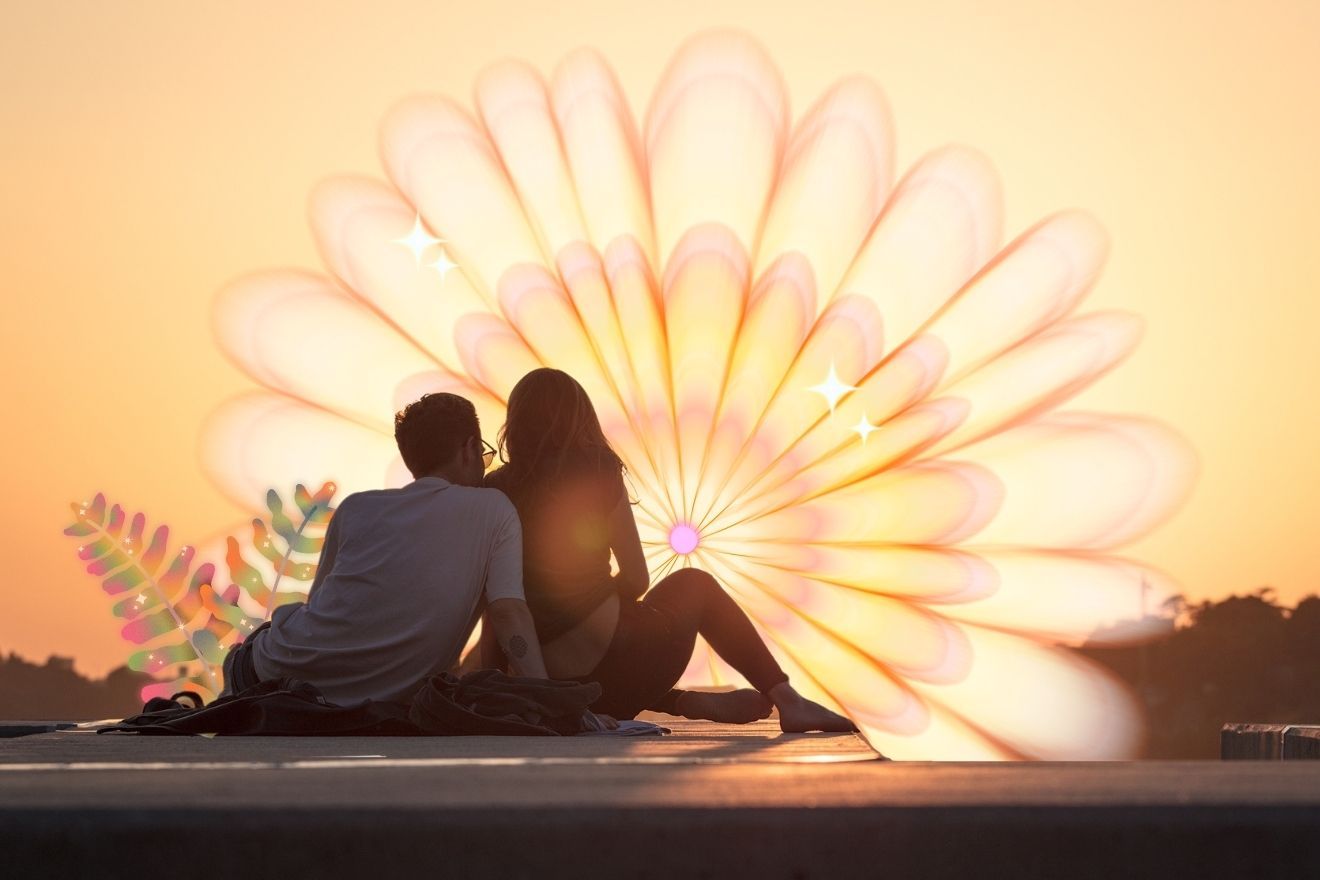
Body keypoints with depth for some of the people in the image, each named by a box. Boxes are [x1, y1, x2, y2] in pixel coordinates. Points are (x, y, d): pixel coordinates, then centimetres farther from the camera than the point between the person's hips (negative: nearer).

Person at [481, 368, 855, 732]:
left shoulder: (492, 491, 4)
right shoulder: (595, 472, -2)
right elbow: (637, 580, 0)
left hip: (551, 688, 3)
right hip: (612, 663, -3)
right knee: (694, 583, 27)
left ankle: (690, 703, 25)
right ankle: (787, 700, 23)